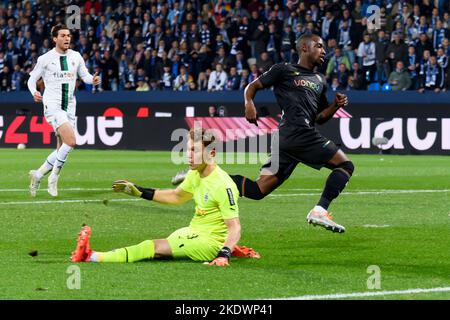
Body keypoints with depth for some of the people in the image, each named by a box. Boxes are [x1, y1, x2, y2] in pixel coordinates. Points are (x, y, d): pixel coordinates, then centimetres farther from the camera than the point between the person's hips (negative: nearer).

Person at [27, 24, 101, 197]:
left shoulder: (76, 56, 8)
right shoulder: (45, 59, -2)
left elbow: (85, 75, 16)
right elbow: (32, 79, 4)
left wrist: (93, 80, -8)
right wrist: (34, 92, -16)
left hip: (69, 107, 6)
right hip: (52, 105, -6)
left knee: (62, 150, 6)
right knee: (70, 141, -22)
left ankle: (38, 174, 24)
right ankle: (54, 177, -8)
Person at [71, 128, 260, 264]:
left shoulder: (223, 186, -22)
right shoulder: (195, 174, 5)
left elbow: (234, 227, -24)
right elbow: (176, 196, 24)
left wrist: (223, 255, -40)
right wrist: (138, 192, 19)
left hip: (211, 242, -10)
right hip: (194, 232, 10)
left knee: (156, 247, -23)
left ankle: (92, 257, -33)